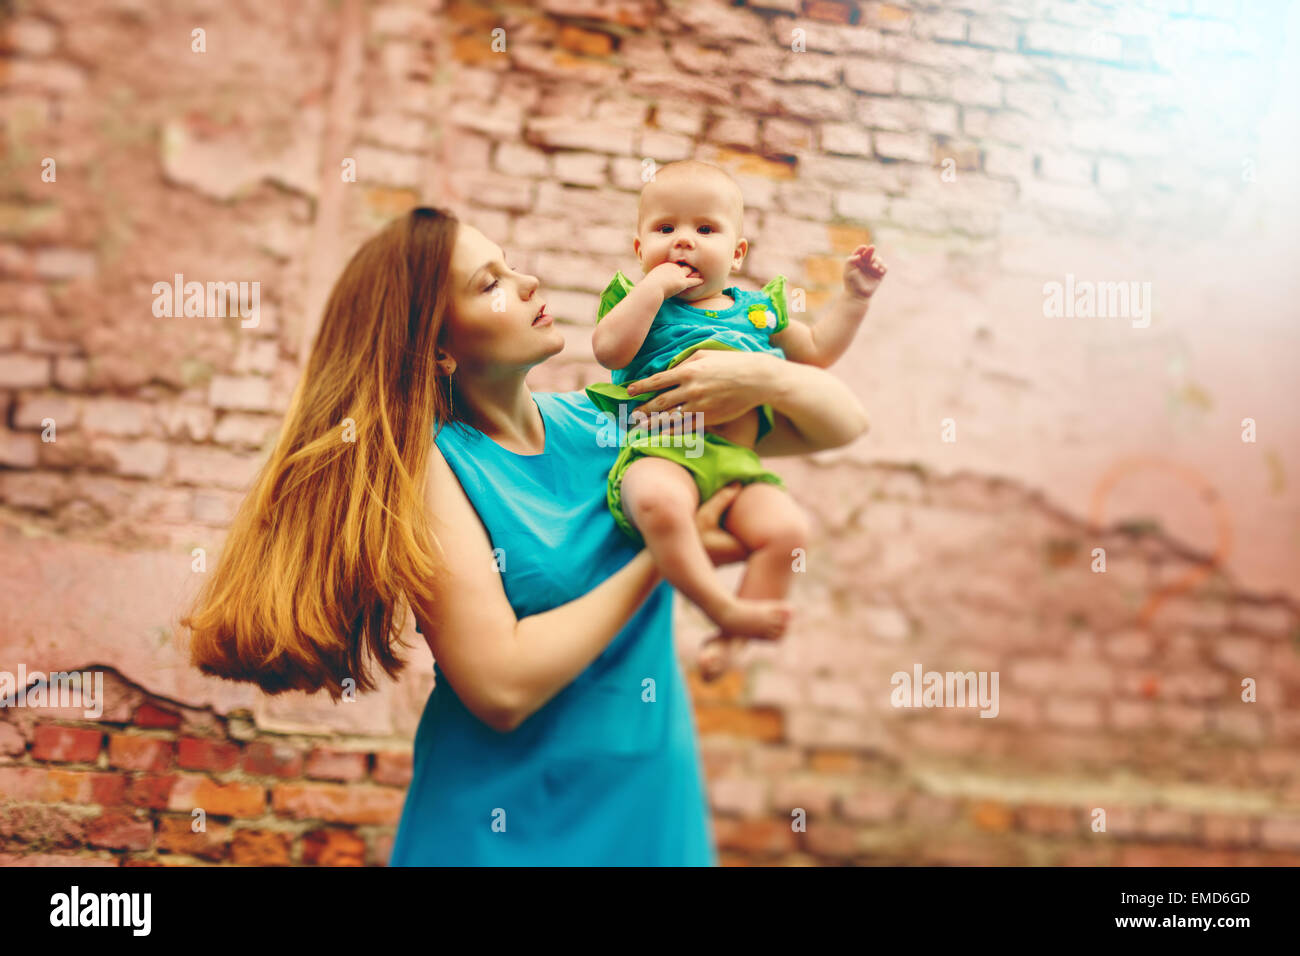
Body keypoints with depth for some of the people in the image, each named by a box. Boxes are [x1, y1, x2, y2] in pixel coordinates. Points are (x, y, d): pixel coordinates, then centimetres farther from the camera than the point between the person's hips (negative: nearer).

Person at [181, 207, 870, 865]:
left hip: (653, 809, 5)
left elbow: (842, 423, 4)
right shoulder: (426, 459, -13)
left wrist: (762, 373, -17)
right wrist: (664, 554, -17)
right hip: (507, 829, -5)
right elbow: (501, 686, -23)